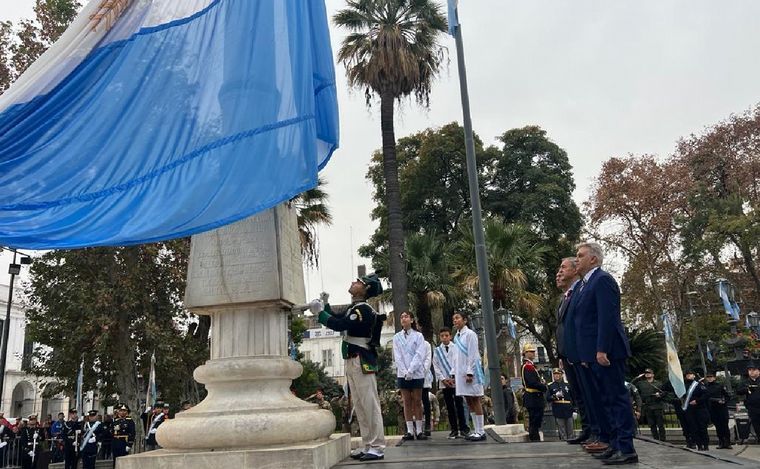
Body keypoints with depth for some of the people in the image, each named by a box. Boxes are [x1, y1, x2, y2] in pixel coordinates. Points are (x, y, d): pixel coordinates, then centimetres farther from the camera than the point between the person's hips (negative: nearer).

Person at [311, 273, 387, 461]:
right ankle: (368, 446, 18)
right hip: (352, 362, 10)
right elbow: (339, 320, 17)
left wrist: (320, 312, -14)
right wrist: (323, 307, 5)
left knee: (370, 405, -6)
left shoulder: (363, 309, -15)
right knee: (360, 407, 12)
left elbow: (339, 325, -23)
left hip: (362, 362, -10)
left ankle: (378, 448, -1)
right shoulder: (355, 308, 16)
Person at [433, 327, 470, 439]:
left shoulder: (456, 348, 4)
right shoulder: (437, 351, 10)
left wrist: (452, 377, -10)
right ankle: (454, 430, 9)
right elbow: (436, 367, 7)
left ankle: (463, 429, 3)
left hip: (456, 380, -2)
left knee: (459, 405, -2)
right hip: (444, 382, 2)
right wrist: (443, 379, -4)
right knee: (449, 407, 4)